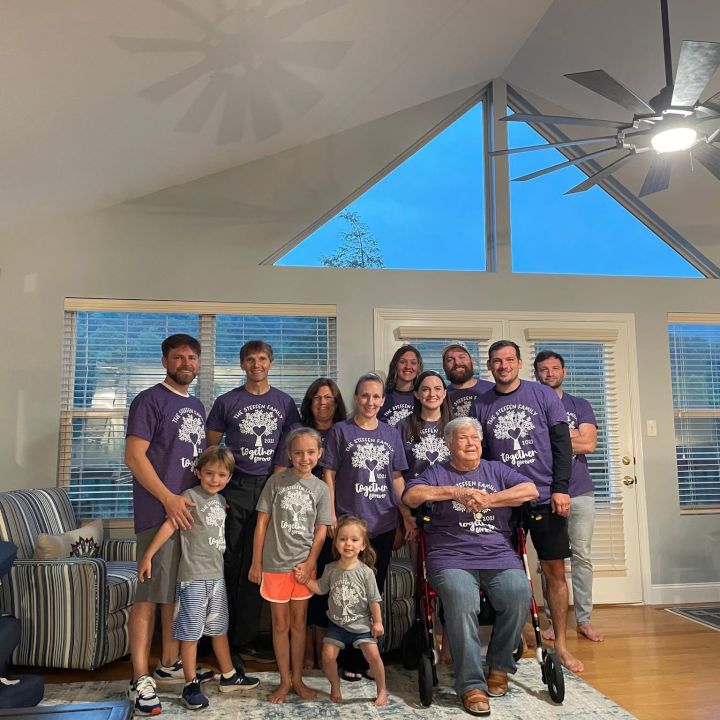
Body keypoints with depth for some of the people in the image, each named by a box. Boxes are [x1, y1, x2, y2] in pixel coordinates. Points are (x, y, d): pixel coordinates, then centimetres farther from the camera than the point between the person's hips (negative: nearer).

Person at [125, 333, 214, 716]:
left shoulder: (197, 406, 17)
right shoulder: (150, 400, -6)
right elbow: (134, 456, -14)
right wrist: (169, 498, -19)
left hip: (192, 511, 8)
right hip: (159, 512, -7)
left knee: (180, 592, 14)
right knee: (150, 594, -4)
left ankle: (170, 664, 27)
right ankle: (140, 679, 5)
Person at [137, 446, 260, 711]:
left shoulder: (221, 500, 10)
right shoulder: (190, 496, -12)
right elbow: (170, 525, -18)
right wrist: (147, 555, -22)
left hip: (217, 575, 7)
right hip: (192, 576, -7)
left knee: (219, 628, 18)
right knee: (190, 631, 3)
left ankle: (228, 676, 30)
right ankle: (191, 685, 16)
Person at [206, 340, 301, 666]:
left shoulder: (284, 402, 9)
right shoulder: (227, 402, 4)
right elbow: (211, 448, 7)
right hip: (234, 490, -2)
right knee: (231, 564, 0)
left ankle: (245, 639, 19)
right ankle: (227, 642, 12)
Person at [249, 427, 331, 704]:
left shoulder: (321, 488, 0)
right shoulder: (276, 481, -5)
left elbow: (321, 531, 1)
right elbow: (262, 522, -3)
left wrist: (309, 565, -6)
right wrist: (256, 562, -3)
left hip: (304, 564, 2)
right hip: (275, 564, -1)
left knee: (298, 623, 13)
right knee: (280, 624, 9)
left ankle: (297, 678, 26)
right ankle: (285, 680, 23)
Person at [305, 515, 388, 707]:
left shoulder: (365, 572, -12)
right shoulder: (331, 569, -5)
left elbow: (374, 600, -6)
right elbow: (321, 588, 5)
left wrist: (377, 622, -4)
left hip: (361, 624, -2)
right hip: (336, 622, 2)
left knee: (373, 654, -10)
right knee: (328, 655, -5)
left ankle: (382, 690, 12)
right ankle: (335, 686, 22)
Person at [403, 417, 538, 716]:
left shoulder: (496, 470, 21)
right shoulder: (437, 472, 15)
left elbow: (530, 490, 6)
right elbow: (410, 496, -3)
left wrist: (489, 499, -5)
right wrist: (455, 492, -9)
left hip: (499, 556, 2)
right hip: (451, 558, -2)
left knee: (519, 594, -26)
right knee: (462, 602, -32)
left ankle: (498, 667, -3)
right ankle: (471, 685, -19)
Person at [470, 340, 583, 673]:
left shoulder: (543, 395, 1)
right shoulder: (481, 405, 5)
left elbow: (561, 443, -1)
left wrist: (560, 488, -8)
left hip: (545, 497, -1)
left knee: (555, 571, 4)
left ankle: (561, 645, 17)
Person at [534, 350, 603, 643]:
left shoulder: (580, 406, 11)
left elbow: (589, 444, -3)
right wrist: (570, 436, -8)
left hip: (580, 491, 2)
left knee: (582, 557, 5)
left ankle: (584, 620, 16)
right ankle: (553, 621, 12)